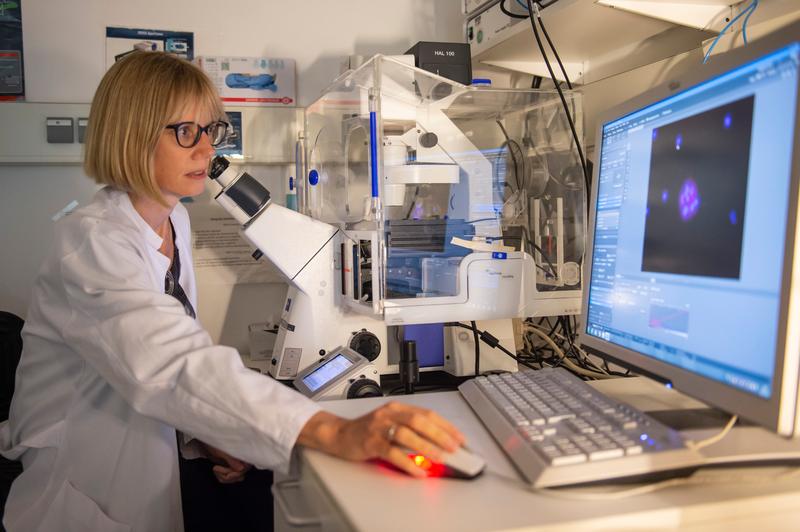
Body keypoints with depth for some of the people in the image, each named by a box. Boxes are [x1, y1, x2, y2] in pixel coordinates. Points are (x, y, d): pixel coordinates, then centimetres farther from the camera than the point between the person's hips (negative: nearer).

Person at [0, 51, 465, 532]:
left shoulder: (175, 220, 4)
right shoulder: (93, 242, -23)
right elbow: (172, 365, -38)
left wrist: (207, 432, -10)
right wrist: (335, 432, -48)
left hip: (150, 457, 7)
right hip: (87, 491, -7)